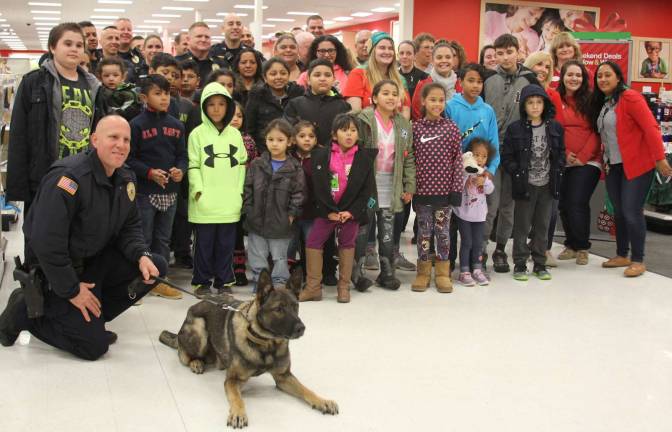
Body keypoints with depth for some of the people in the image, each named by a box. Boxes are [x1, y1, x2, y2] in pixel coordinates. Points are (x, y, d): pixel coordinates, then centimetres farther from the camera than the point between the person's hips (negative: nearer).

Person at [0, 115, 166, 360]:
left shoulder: (126, 179, 0)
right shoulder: (68, 178, -26)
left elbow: (129, 227, 8)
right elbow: (46, 241, -29)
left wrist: (141, 256, -14)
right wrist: (72, 291, -22)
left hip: (94, 261, 8)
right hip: (53, 269, -8)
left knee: (156, 267, -7)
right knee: (95, 346, -11)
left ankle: (91, 319, 7)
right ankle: (24, 311, 7)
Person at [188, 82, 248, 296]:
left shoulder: (235, 134, 11)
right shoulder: (197, 134, 1)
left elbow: (241, 164, 13)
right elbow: (193, 166, -1)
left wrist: (239, 191, 5)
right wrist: (199, 190, -11)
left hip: (229, 202, 3)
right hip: (205, 203, -3)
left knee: (226, 244, 8)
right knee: (204, 244, 4)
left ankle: (224, 281, 19)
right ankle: (202, 282, 15)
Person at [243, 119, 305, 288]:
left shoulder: (295, 168, -4)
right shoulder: (256, 165, 2)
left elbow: (298, 194, -4)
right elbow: (247, 189, 3)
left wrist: (291, 214, -10)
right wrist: (249, 210, -4)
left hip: (281, 224, -2)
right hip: (257, 222, 2)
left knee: (280, 258, 9)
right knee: (257, 257, 10)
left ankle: (279, 285, 20)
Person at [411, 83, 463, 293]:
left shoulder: (451, 128, 0)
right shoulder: (415, 128, 0)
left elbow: (457, 160, -1)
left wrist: (457, 189, -5)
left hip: (445, 189, 0)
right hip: (422, 189, 0)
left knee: (443, 230, 7)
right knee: (424, 230, 8)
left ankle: (443, 272, 18)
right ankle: (423, 271, 19)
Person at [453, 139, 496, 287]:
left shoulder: (485, 172, 5)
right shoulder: (463, 169, -11)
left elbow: (490, 190, -1)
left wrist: (484, 181, -21)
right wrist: (468, 172, -30)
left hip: (479, 213, 5)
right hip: (464, 212, -5)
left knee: (478, 242, 9)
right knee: (466, 242, -2)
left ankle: (477, 270, 19)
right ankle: (464, 272, 5)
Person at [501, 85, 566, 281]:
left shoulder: (555, 128, 5)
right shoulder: (515, 129, -4)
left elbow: (560, 153, 10)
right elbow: (506, 156, -3)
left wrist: (557, 172, -2)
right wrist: (517, 173, -12)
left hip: (548, 185, 3)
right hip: (525, 185, -3)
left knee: (543, 225, 11)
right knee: (522, 226, 4)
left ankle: (540, 264, 21)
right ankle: (520, 264, 13)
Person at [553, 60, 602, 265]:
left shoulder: (590, 100, 0)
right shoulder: (555, 100, 3)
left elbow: (597, 132, -2)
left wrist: (583, 157, -9)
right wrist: (563, 154, -7)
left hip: (587, 162, -2)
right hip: (562, 162, 2)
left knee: (577, 204, -9)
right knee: (563, 205, 5)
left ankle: (582, 248, 10)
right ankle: (571, 245, 24)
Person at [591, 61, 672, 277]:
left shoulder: (630, 98, -12)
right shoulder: (600, 103, 13)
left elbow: (651, 128, -17)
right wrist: (605, 160, 8)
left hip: (637, 165, -8)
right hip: (613, 166, 8)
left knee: (631, 212, -8)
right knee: (618, 212, 12)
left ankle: (638, 261, 2)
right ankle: (622, 255, 23)